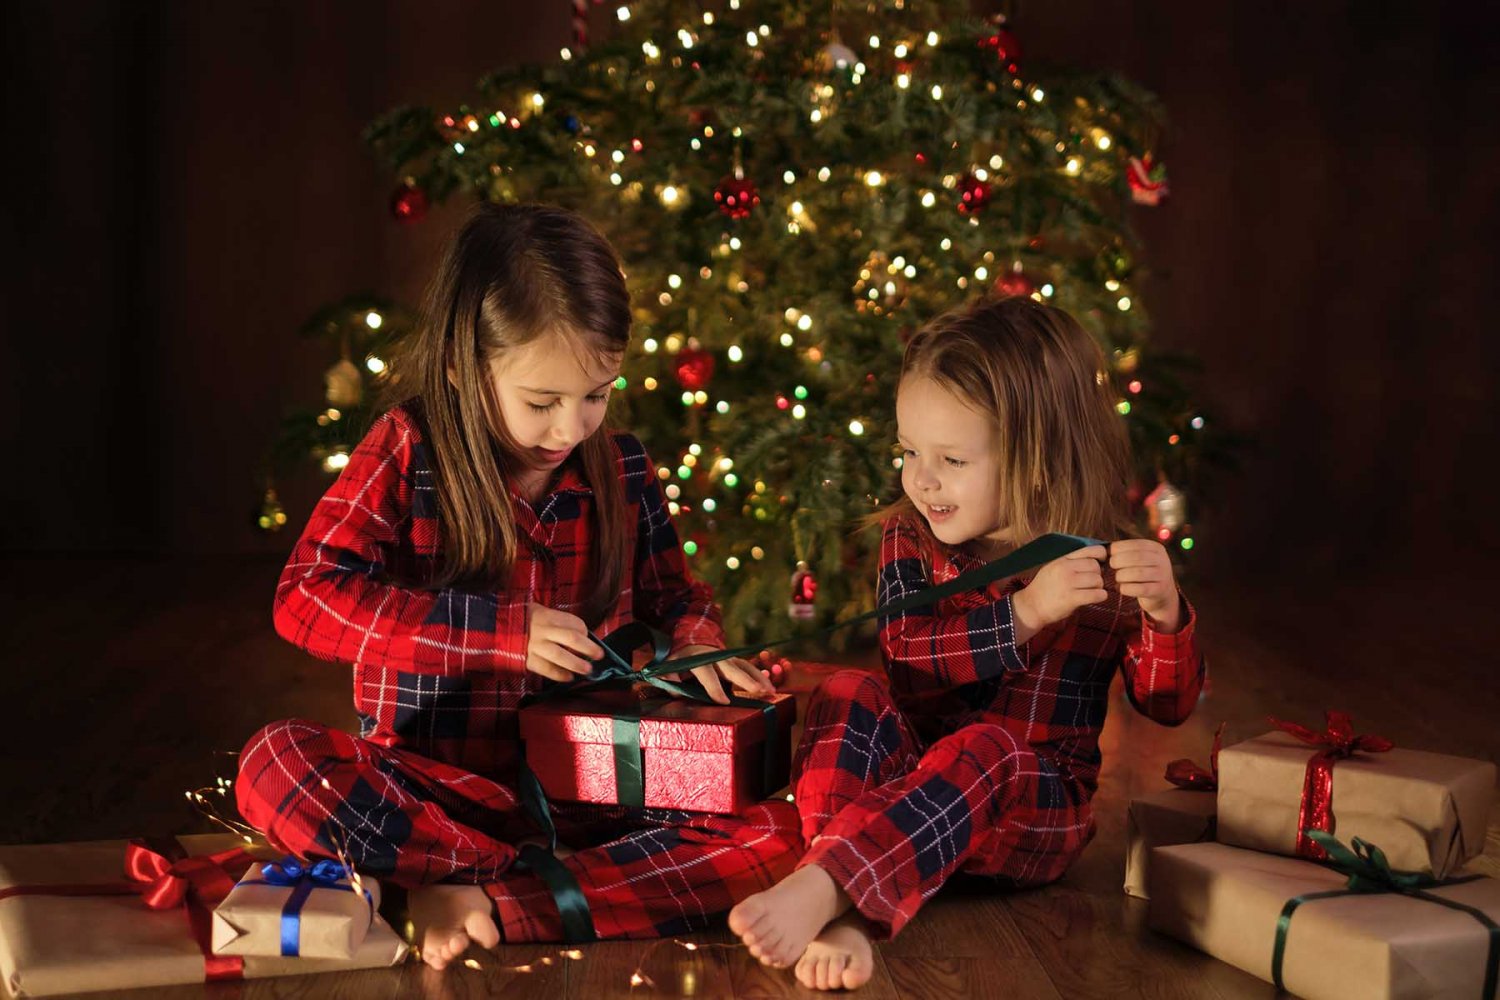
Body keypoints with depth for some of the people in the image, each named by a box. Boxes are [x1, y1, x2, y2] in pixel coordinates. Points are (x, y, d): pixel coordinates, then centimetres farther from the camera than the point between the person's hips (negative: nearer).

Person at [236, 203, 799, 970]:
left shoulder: (622, 470, 5)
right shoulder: (406, 454, -5)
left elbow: (672, 594, 21)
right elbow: (304, 597, -17)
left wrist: (693, 644, -5)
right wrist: (501, 629, -22)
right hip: (432, 785, -2)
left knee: (773, 832, -21)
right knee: (276, 764, -31)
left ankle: (487, 905, -24)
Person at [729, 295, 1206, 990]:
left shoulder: (1107, 566, 0)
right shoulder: (911, 541, 4)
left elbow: (1168, 704, 0)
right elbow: (907, 658, -13)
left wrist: (1163, 613, -20)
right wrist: (1024, 614, -26)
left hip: (1036, 809, -2)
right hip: (914, 784, 3)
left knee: (986, 749, -35)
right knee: (847, 698, -25)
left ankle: (816, 887, -53)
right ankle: (846, 916, -43)